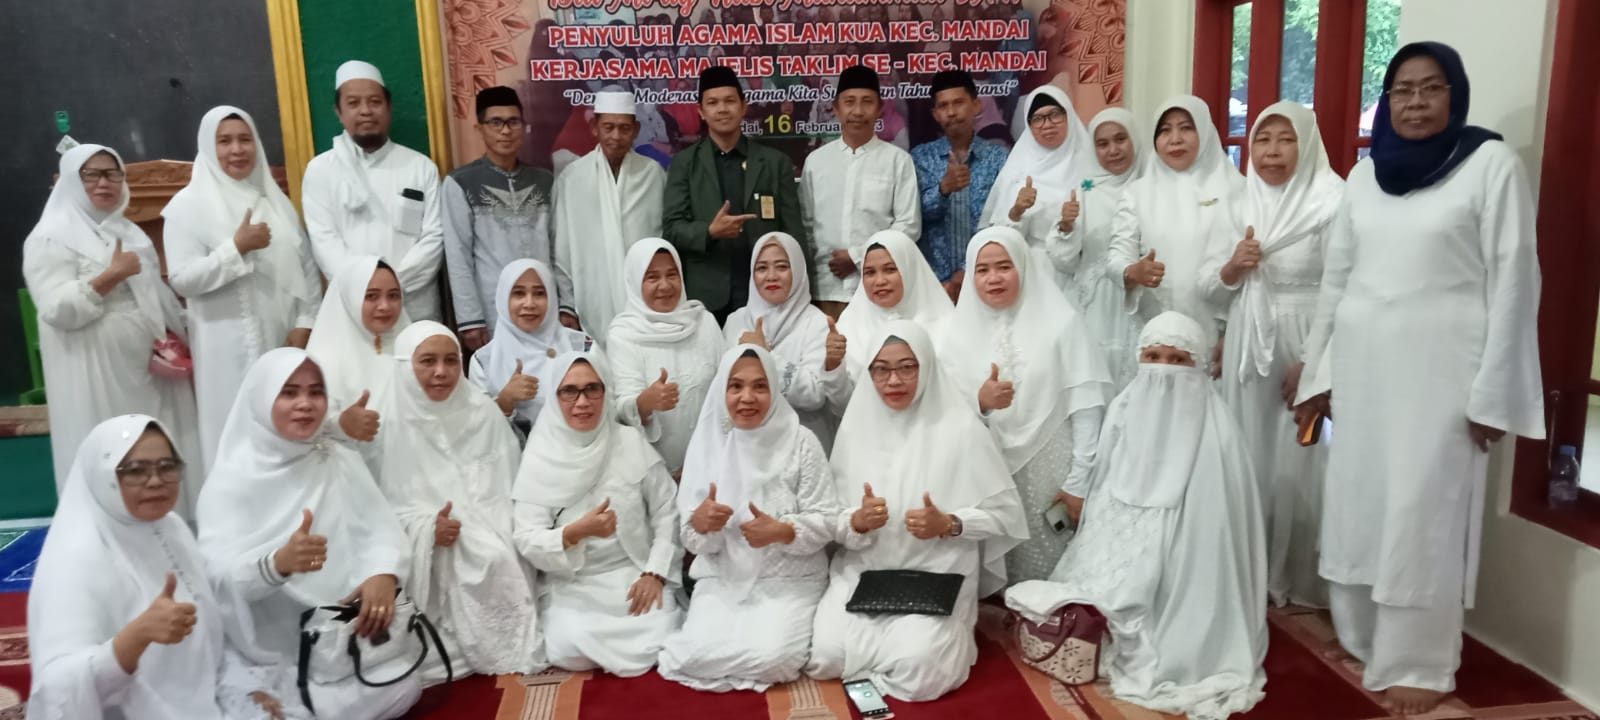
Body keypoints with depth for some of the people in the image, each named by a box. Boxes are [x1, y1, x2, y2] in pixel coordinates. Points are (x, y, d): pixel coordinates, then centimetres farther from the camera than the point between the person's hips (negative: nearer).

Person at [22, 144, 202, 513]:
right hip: (99, 377, -7)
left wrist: (175, 338, 7)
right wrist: (113, 275, -23)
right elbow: (58, 311, -18)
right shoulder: (51, 238, -7)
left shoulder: (130, 232, 16)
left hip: (150, 367, 7)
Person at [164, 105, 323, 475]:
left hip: (285, 339, 4)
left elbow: (306, 265, 8)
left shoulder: (274, 198, 11)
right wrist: (237, 247, -17)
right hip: (231, 349, -4)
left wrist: (306, 322, -1)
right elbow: (182, 279, -10)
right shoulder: (189, 204, -3)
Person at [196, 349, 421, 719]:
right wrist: (278, 563, -40)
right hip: (276, 650, -3)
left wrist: (383, 574, -28)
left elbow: (379, 527, -4)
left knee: (401, 687, -16)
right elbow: (217, 574, -18)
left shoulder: (341, 459, 6)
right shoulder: (231, 480, -6)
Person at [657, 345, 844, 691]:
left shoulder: (801, 443, -7)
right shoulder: (708, 444, 0)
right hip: (723, 578, 2)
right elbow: (694, 540, 1)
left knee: (773, 657, -24)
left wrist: (781, 531, -24)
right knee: (699, 655, -20)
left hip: (790, 578, -2)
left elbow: (826, 522, -6)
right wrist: (700, 522, -23)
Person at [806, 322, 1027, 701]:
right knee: (827, 655, -19)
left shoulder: (960, 428, -7)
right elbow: (833, 522, 2)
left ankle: (947, 635, 9)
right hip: (863, 572, 3)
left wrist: (949, 524, -19)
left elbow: (1004, 511, -3)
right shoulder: (857, 427, 3)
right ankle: (889, 643, 13)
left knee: (919, 669, -25)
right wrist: (856, 521, -21)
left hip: (937, 576, -3)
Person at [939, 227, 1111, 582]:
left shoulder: (1062, 322, -5)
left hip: (1052, 473, -2)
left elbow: (1086, 408, -7)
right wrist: (979, 402, -19)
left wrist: (1079, 483, -10)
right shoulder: (957, 333, 3)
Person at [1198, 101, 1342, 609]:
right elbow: (1211, 288, 9)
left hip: (1304, 353, -5)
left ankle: (1300, 582, 18)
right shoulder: (1240, 204, 8)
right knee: (1249, 460, 11)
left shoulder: (1331, 202, -8)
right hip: (1247, 352, 5)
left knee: (1297, 466, 1)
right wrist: (1232, 266, -12)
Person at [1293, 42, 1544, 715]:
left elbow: (1513, 281, -7)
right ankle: (1363, 640, 25)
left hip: (1440, 369, -5)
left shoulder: (1491, 164, -4)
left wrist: (1492, 392, -11)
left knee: (1423, 514, 0)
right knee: (1357, 504, 10)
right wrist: (1315, 366, 11)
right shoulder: (1364, 174, 10)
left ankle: (1416, 663, 14)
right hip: (1363, 365, 5)